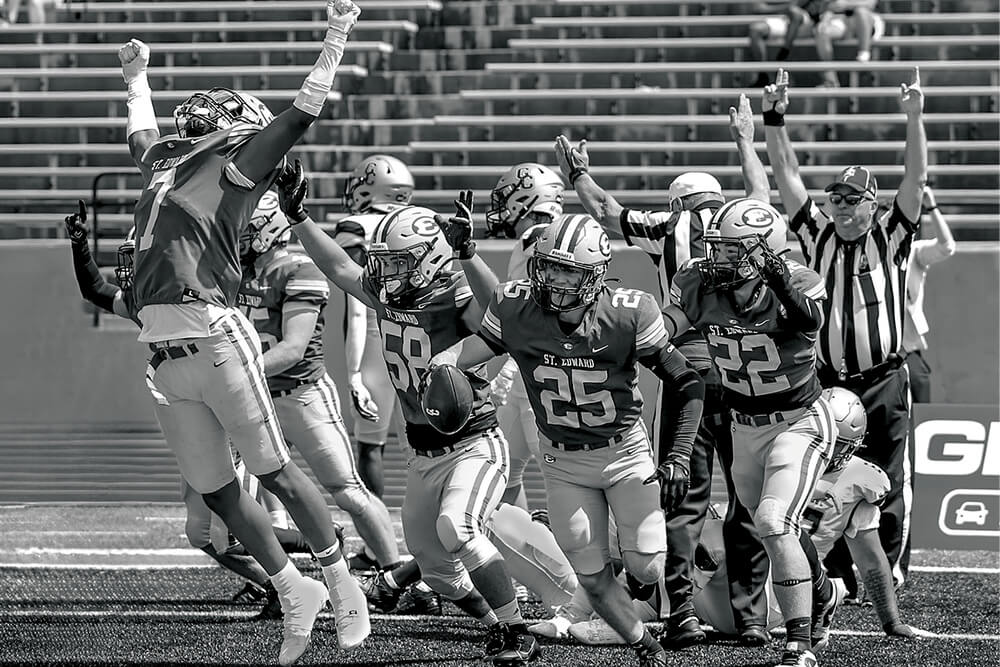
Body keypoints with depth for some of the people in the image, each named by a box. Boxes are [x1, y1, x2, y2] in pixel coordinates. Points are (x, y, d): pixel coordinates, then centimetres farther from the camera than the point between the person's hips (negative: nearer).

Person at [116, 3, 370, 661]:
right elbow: (141, 132, 44)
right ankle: (293, 592, 19)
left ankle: (343, 585, 10)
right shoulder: (164, 158, 22)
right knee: (218, 494, 7)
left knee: (276, 473, -2)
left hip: (216, 341, -7)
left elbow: (303, 111, -1)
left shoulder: (239, 163, 4)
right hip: (165, 355, 7)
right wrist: (137, 78, 58)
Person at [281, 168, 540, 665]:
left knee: (455, 529, -31)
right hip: (424, 452, 8)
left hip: (475, 445, -8)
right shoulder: (389, 296, -1)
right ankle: (500, 627, 34)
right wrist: (297, 216, 3)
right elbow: (338, 267, 9)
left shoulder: (455, 297, -20)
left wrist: (465, 251, -50)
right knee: (435, 565, 11)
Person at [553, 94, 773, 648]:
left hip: (689, 358, -1)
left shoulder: (669, 227, 7)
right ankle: (752, 614, 7)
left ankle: (682, 612, -6)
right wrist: (744, 142, 55)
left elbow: (607, 212, 22)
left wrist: (579, 175, 36)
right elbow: (762, 193, 39)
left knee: (685, 494, 1)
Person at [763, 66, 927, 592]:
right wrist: (774, 118, -5)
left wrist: (914, 118, -18)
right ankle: (837, 576, 13)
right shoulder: (820, 237, 7)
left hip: (884, 384, -3)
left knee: (889, 484, 1)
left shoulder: (889, 239, 2)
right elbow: (787, 177, 4)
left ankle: (890, 573, 8)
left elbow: (916, 180, -7)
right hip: (828, 385, 3)